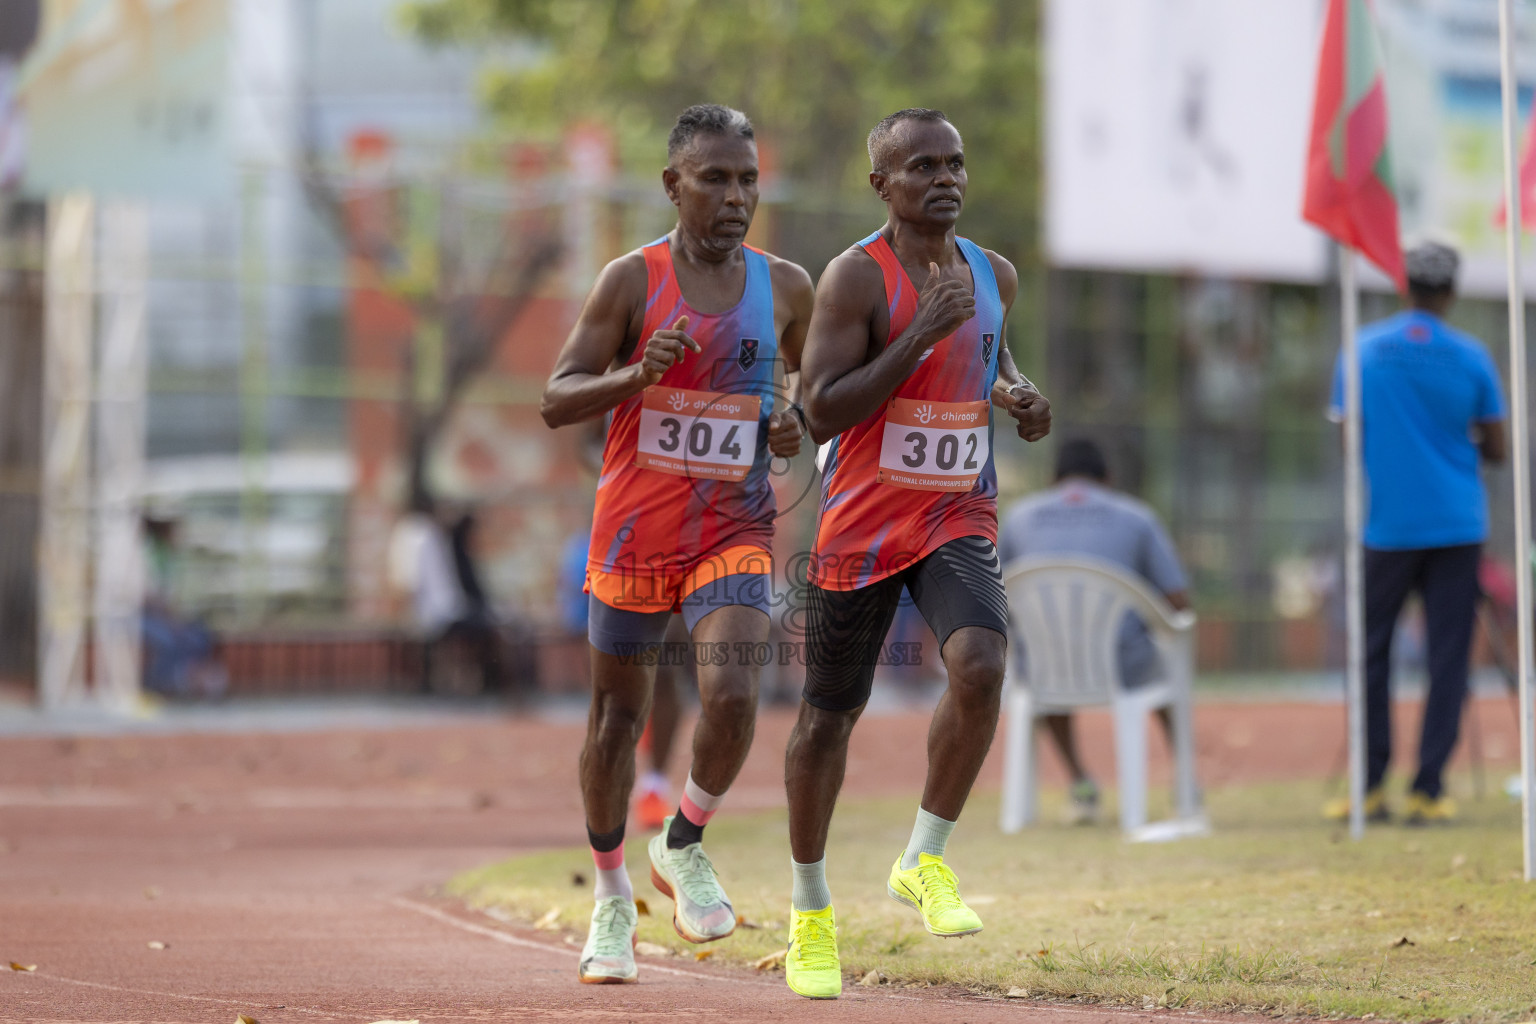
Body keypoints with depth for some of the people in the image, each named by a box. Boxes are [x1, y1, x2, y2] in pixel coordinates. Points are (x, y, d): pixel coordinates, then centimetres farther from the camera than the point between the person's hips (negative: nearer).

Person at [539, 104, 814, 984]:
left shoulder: (786, 290, 3)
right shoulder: (634, 280, -6)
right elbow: (558, 400, -7)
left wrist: (799, 425, -4)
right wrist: (636, 375, -25)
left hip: (735, 530, 1)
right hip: (635, 530, -1)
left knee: (732, 694, -21)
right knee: (618, 714, 9)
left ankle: (685, 846, 7)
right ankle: (612, 898, 29)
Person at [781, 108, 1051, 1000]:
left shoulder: (993, 275, 6)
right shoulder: (857, 278, -12)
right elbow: (822, 412, -19)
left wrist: (1019, 397, 3)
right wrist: (922, 333, -25)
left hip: (959, 518, 3)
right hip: (862, 525, -3)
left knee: (981, 665, -25)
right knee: (830, 717, 7)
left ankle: (925, 861, -8)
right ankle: (811, 905, 27)